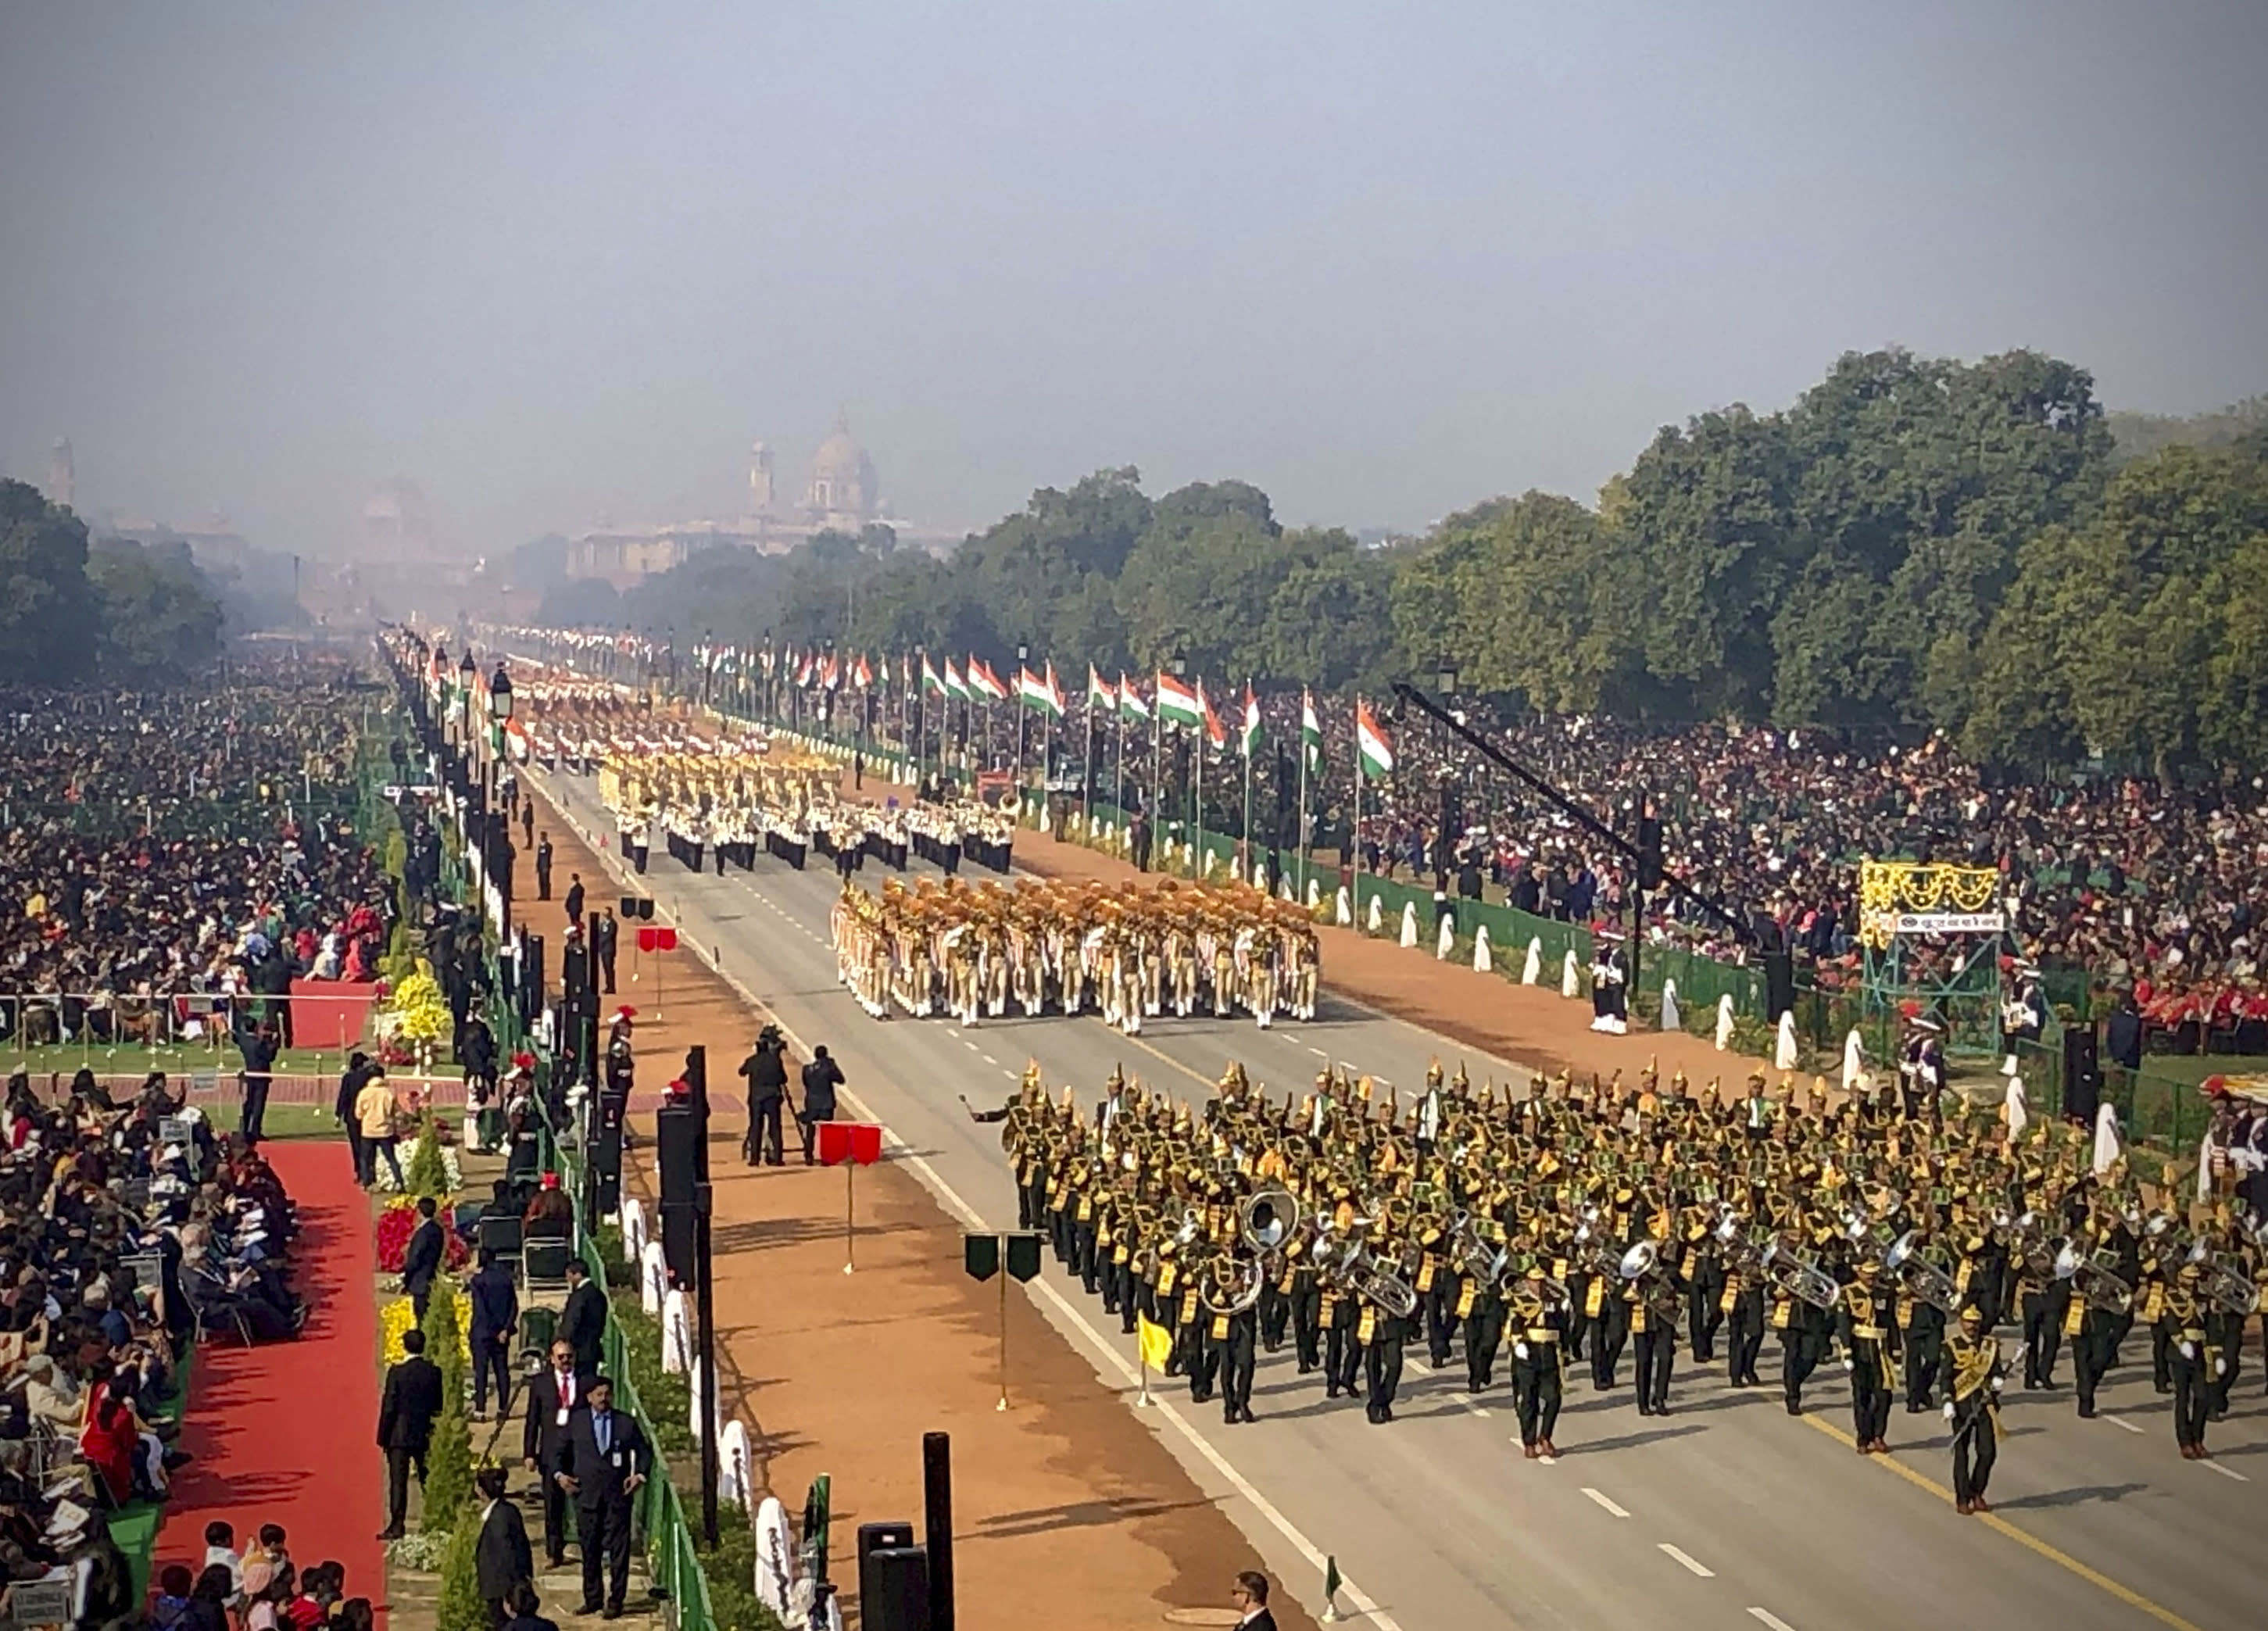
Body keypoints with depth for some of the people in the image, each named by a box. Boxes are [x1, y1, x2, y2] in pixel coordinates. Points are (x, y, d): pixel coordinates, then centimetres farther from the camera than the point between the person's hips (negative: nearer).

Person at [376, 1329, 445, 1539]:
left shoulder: (397, 1372, -11)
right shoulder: (434, 1372, -1)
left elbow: (389, 1407, -10)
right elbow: (438, 1406, 5)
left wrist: (383, 1437, -3)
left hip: (400, 1435, -4)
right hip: (425, 1434, 4)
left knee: (398, 1481, -2)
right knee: (429, 1480, 13)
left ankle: (396, 1525, -7)